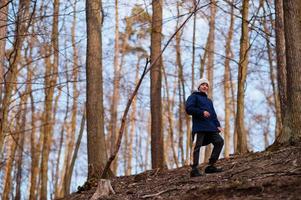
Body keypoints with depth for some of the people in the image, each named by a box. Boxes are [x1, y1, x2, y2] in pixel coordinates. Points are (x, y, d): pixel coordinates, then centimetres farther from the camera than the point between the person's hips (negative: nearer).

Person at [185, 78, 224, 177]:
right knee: (197, 146, -10)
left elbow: (213, 114, 25)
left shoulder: (209, 100, 29)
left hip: (210, 127, 7)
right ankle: (194, 169, -10)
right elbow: (188, 109, -9)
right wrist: (202, 112, -16)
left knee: (219, 141, -1)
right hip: (199, 127, -7)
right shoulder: (194, 96, 7)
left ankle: (211, 166, 3)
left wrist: (217, 125, 10)